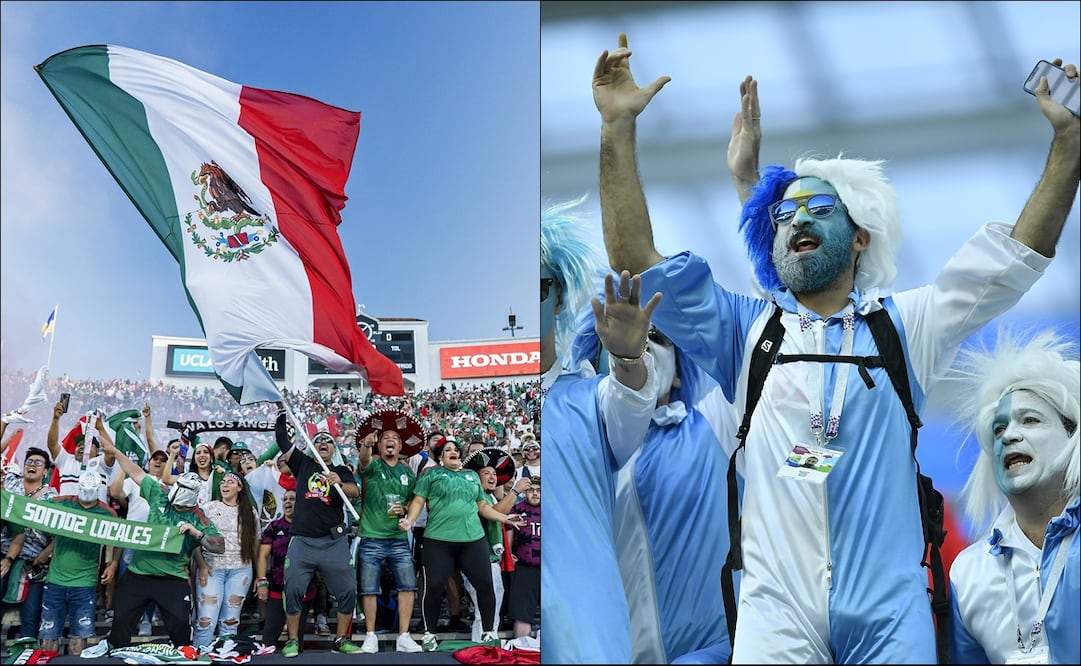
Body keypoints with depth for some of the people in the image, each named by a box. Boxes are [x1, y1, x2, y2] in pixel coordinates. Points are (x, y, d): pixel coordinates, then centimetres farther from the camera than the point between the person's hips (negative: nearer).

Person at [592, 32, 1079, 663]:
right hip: (777, 611, 0)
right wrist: (619, 127, -4)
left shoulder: (904, 325, 13)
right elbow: (636, 261, 4)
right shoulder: (747, 329, 12)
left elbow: (1021, 253, 9)